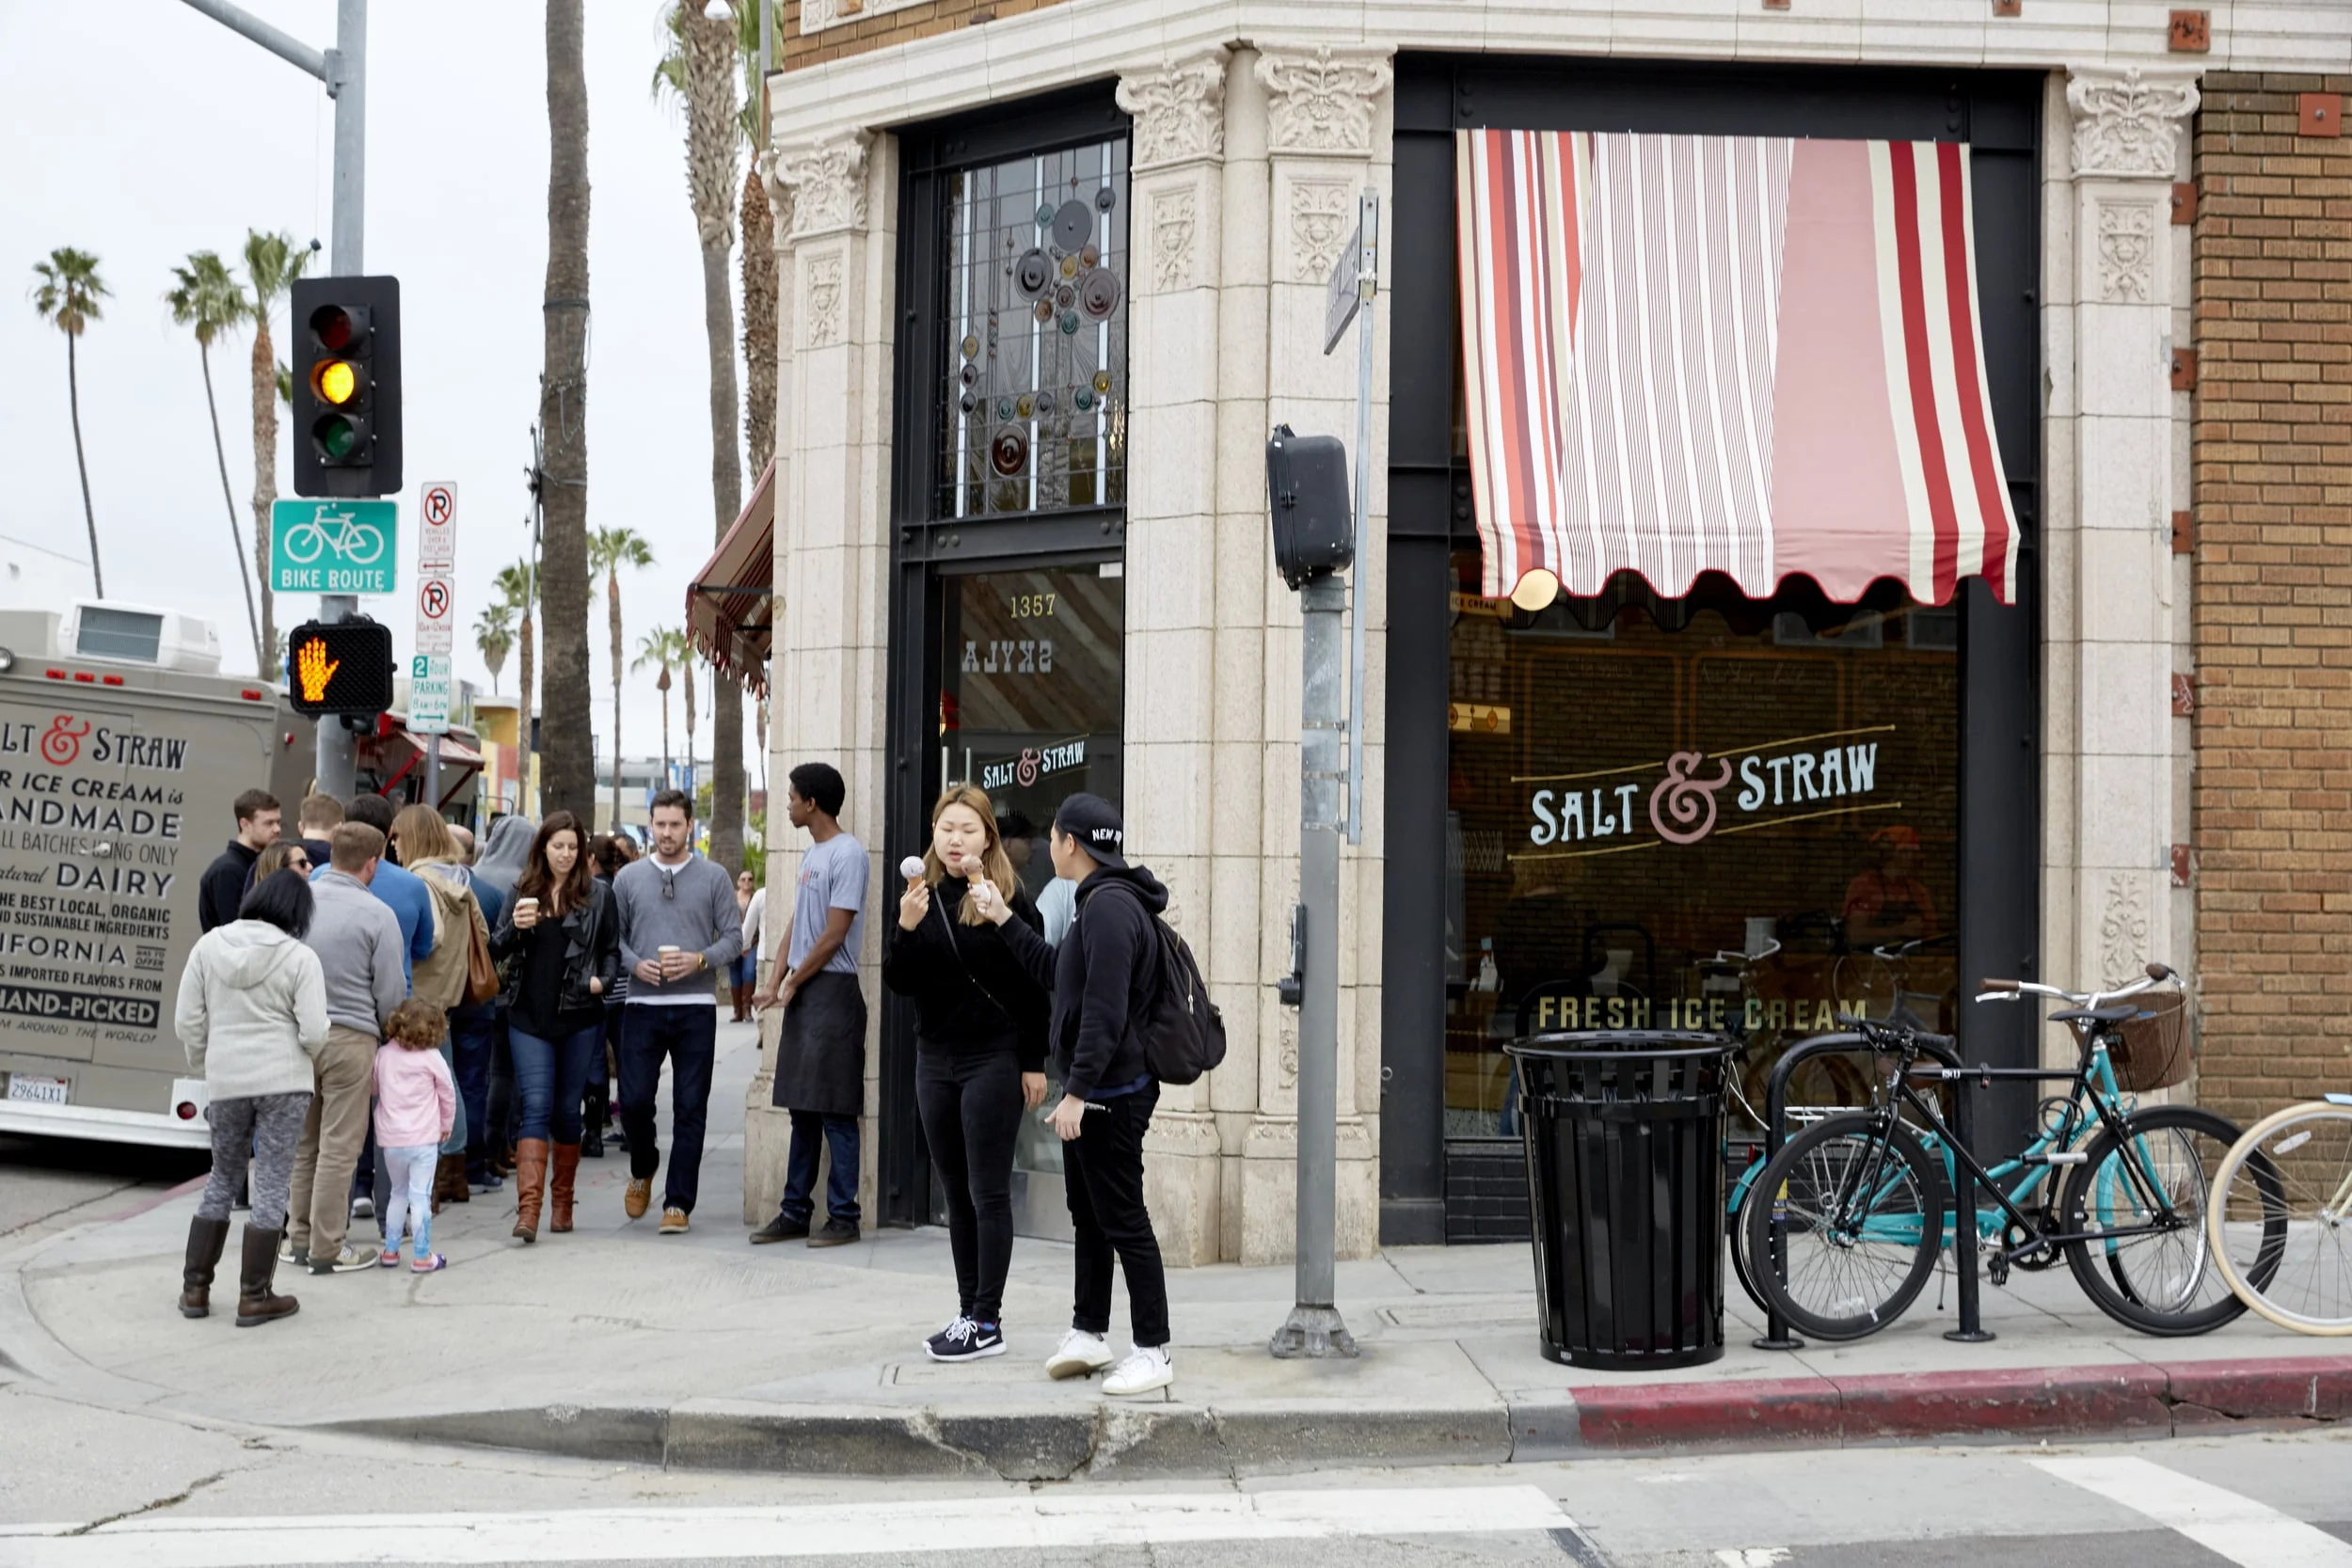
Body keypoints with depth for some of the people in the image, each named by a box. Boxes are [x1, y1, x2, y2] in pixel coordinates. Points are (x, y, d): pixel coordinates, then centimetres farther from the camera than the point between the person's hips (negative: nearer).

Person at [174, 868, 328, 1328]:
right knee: (271, 1186, 4)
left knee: (222, 1179, 18)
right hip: (283, 1082, -3)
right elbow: (313, 1033, -12)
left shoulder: (209, 945, 2)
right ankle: (254, 1296, 7)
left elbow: (187, 1020, 3)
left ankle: (195, 1288, 21)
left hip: (225, 1080, 3)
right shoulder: (300, 958, -8)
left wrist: (203, 1065, 19)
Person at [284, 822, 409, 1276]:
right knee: (338, 1148, 2)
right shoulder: (377, 914, -9)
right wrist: (389, 1035, 15)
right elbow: (391, 991, -4)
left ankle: (299, 1238, 23)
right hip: (350, 1038, -4)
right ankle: (326, 1251, 6)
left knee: (302, 1144, 15)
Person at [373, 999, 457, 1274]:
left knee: (398, 1192, 19)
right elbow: (448, 1093, 1)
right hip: (423, 1138, -4)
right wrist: (446, 1125, 16)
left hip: (390, 1138, 4)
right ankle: (422, 1257, 0)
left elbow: (375, 1089, 14)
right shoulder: (432, 1058, -7)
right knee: (420, 1195, -2)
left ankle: (390, 1251, 23)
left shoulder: (382, 1055, 2)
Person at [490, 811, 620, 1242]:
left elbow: (613, 949, 11)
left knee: (567, 1109, 9)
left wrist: (603, 980, -8)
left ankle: (562, 1202, 22)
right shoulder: (522, 892, 8)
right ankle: (528, 1208, -17)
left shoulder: (597, 895, 5)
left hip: (579, 1017, 0)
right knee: (536, 1107, -10)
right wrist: (515, 927, -12)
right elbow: (496, 952, 9)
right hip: (529, 1016, 0)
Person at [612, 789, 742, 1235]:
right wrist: (635, 964, -9)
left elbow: (734, 936, 3)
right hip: (642, 1006, 1)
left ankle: (678, 1202, 6)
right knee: (634, 1099, -2)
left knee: (690, 1108, 0)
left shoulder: (713, 878, 5)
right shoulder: (629, 878, 8)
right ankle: (643, 1169, 27)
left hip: (696, 1007, -1)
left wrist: (700, 960, -13)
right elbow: (611, 936, 9)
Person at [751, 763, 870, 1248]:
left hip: (832, 991, -9)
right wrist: (776, 983, 7)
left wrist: (793, 984, -7)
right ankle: (795, 1211, 18)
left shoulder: (847, 853, -12)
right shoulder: (811, 854, 17)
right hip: (802, 993, 9)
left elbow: (834, 935, -15)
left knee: (835, 1112, -6)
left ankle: (843, 1216, -2)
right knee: (803, 1111, 12)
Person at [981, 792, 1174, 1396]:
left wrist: (1078, 1091, -26)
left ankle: (1153, 1352, 3)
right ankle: (1088, 1335, 28)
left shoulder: (1109, 906, -20)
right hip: (1091, 1091, 11)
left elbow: (1104, 1011, -26)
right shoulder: (1099, 901, 14)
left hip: (1111, 1093, -11)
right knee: (1088, 1215, 17)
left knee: (1123, 1221, -4)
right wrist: (1006, 921, 30)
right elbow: (1059, 971, 29)